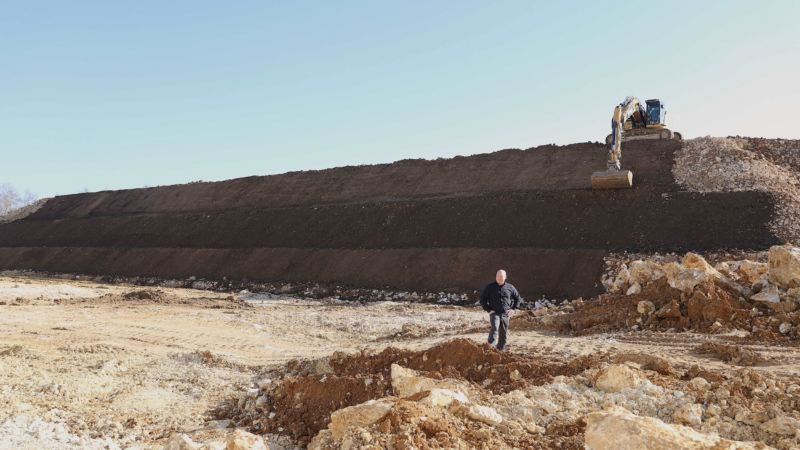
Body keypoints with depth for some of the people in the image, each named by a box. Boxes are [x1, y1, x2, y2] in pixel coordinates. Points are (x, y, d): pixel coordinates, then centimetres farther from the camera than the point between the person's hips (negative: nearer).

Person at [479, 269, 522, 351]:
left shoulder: (510, 287, 7)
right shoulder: (490, 287, 1)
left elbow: (518, 298, 19)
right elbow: (482, 299, 5)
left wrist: (514, 309, 6)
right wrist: (488, 310, -6)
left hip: (506, 315, 3)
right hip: (494, 313, -3)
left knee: (503, 335, 8)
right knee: (494, 328, -27)